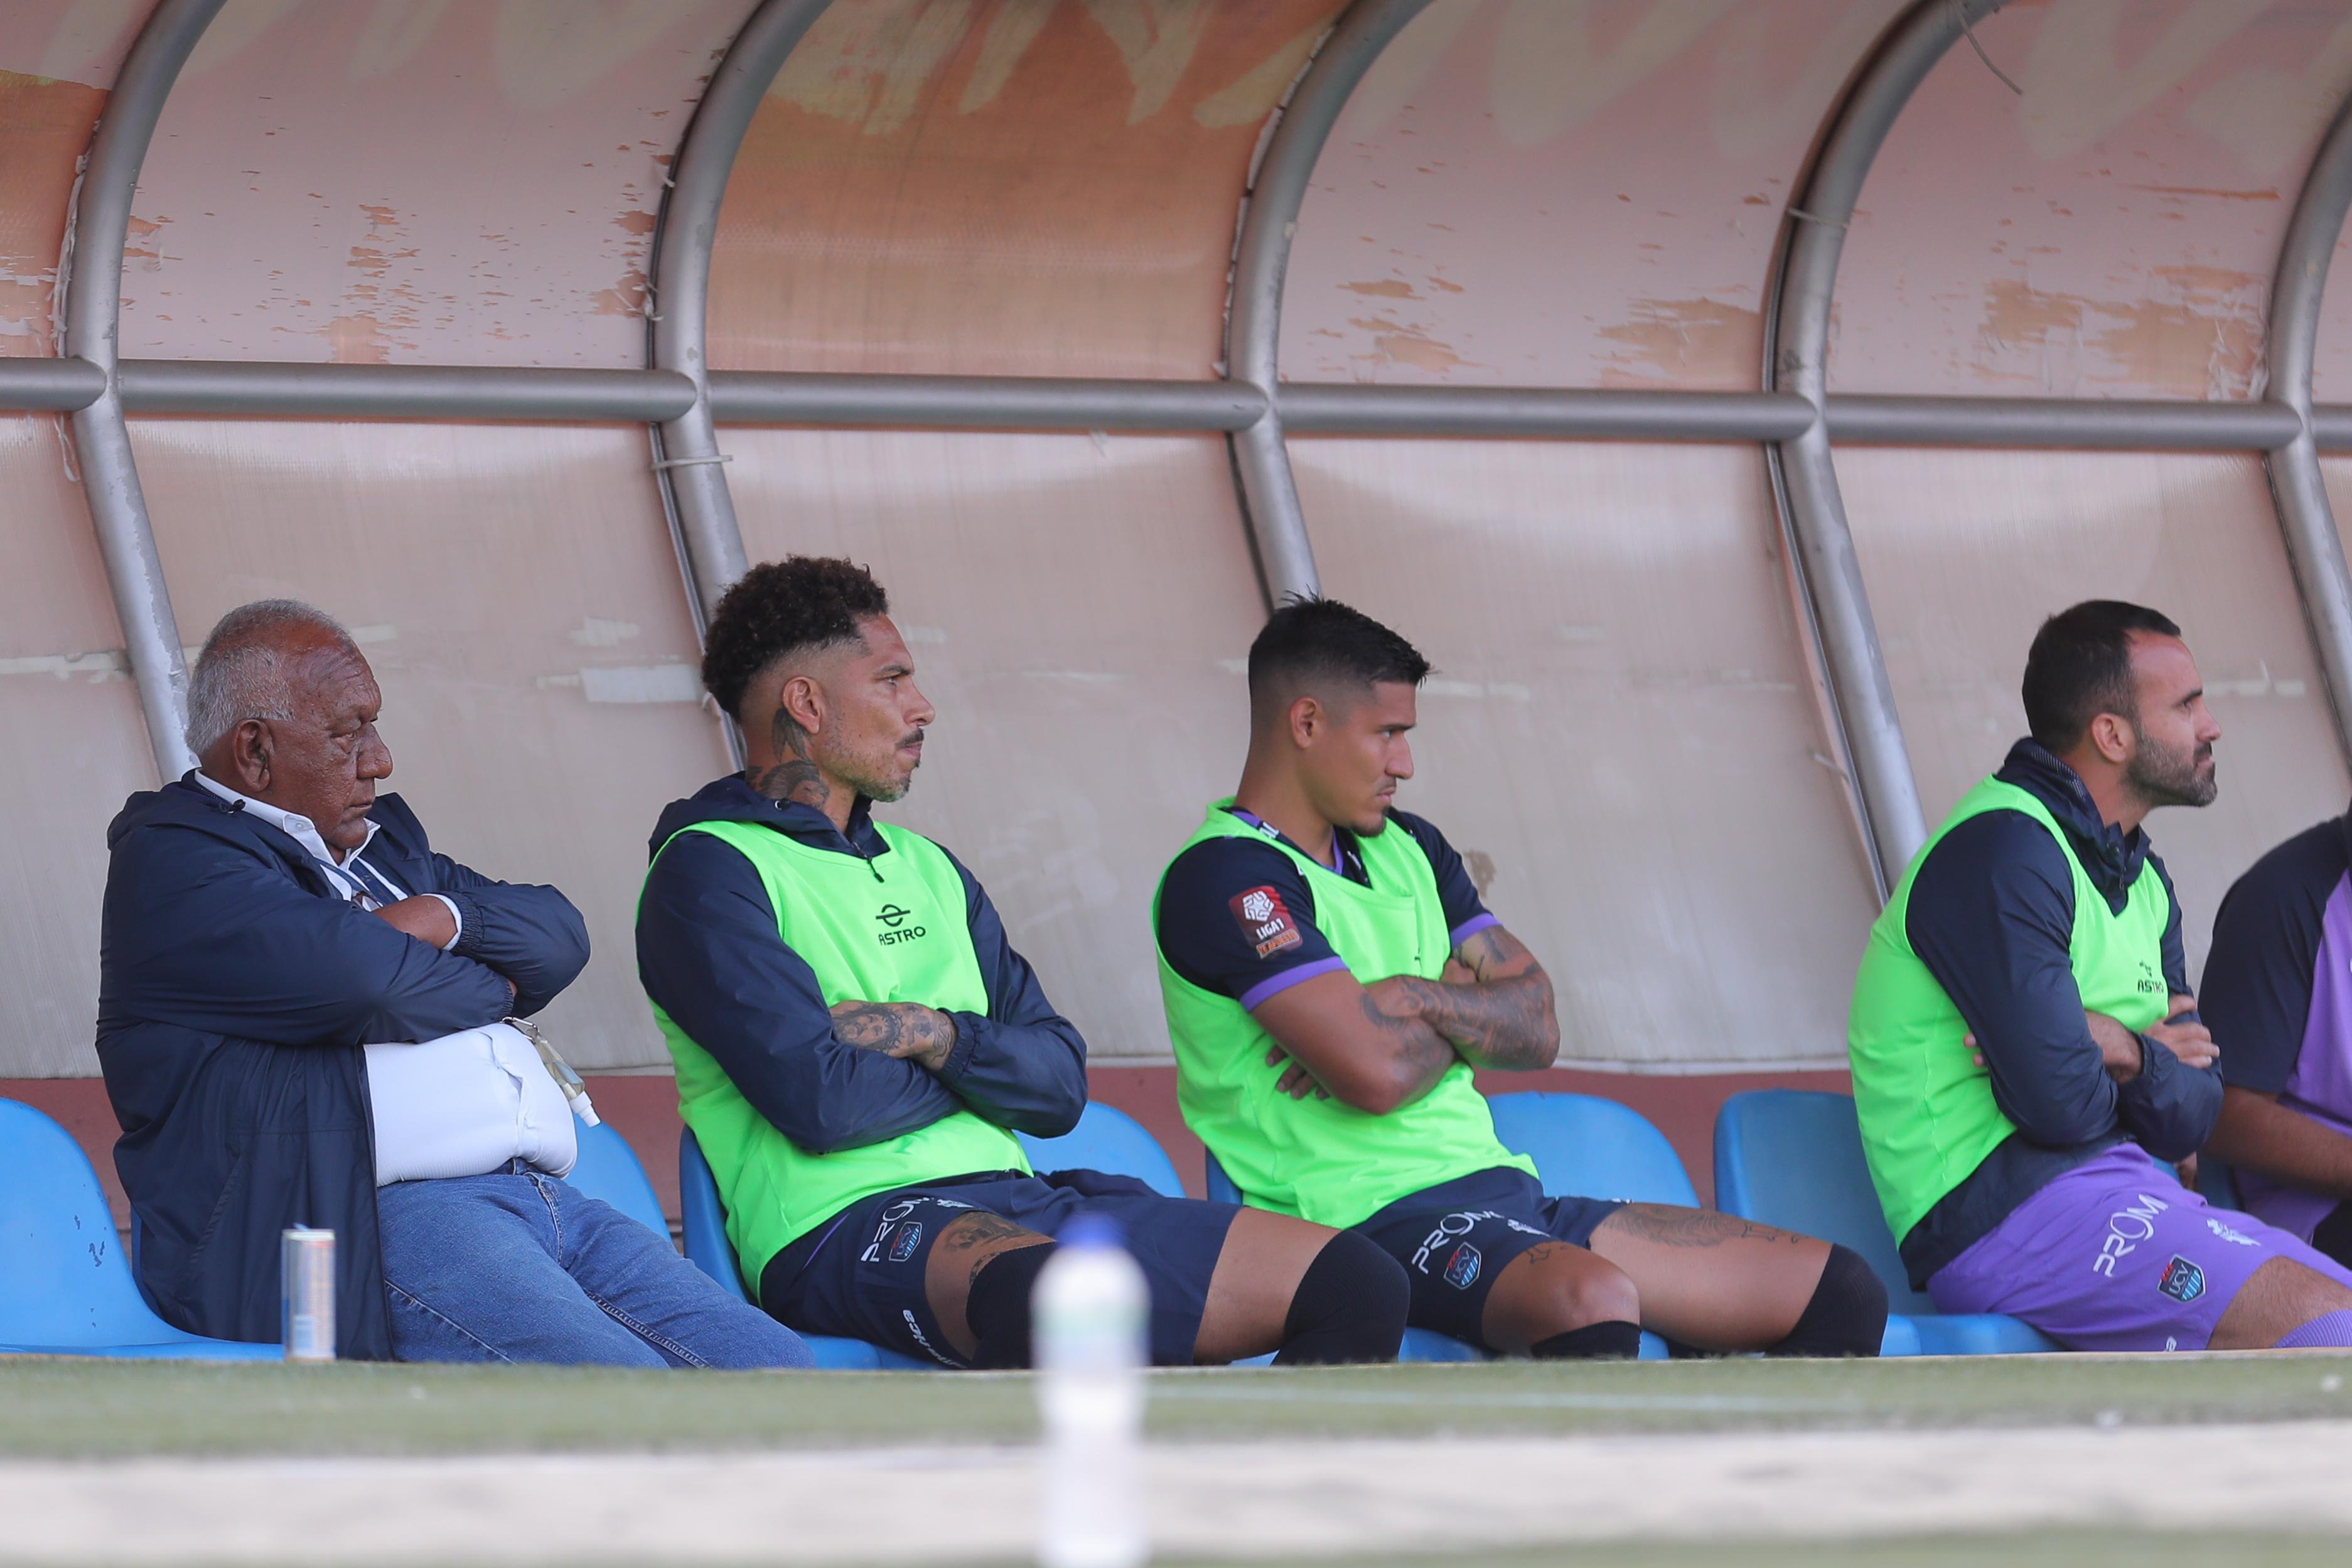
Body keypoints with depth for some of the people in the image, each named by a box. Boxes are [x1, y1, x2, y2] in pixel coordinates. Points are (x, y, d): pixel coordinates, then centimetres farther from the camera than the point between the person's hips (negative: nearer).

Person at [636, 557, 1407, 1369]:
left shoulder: (927, 869, 25)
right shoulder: (707, 870, -1)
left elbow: (1058, 1085, 16)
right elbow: (821, 1101, -14)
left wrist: (941, 1038, -5)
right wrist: (983, 1062, 5)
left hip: (1017, 1205, 8)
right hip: (845, 1226, -8)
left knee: (1357, 1282, -8)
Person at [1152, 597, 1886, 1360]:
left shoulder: (1405, 848, 20)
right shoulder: (1224, 879, -8)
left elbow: (1535, 1027, 13)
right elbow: (1377, 1073, -19)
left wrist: (1419, 1001, -6)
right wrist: (1466, 1025, 2)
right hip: (1375, 1218, -9)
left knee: (1842, 1291, 0)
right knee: (1593, 1299, -41)